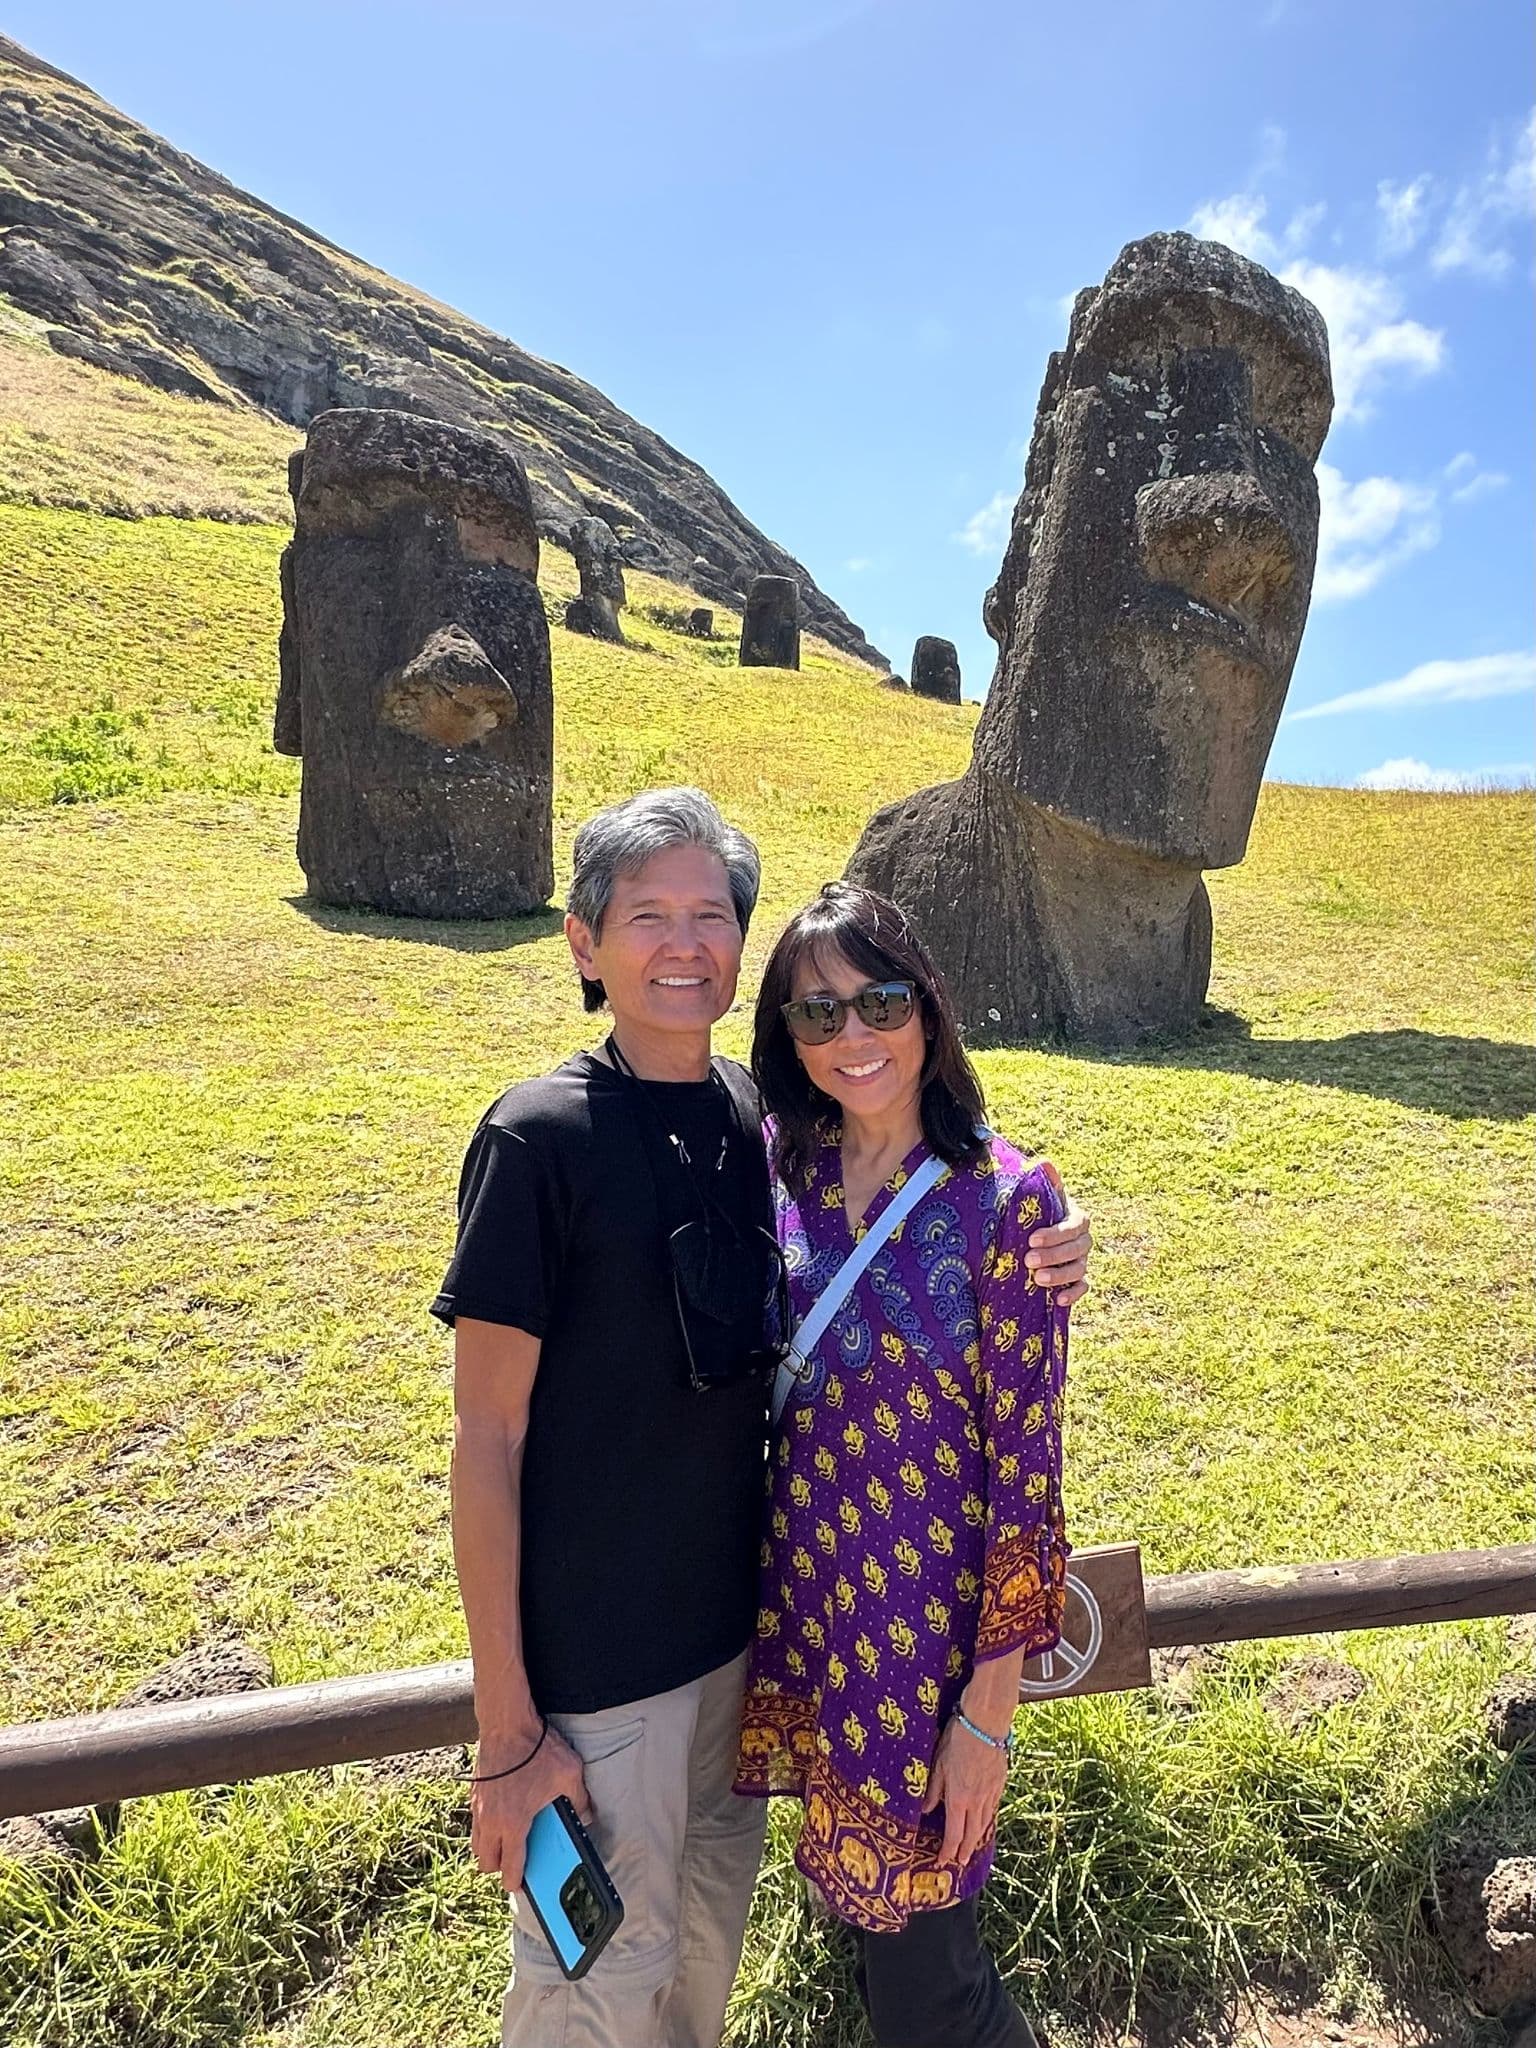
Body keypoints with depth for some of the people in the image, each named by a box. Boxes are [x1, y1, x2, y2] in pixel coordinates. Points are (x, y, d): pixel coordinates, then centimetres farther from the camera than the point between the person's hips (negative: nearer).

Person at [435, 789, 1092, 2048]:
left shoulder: (766, 1119, -3)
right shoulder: (539, 1137, -18)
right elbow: (487, 1438, -15)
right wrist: (507, 1728, -13)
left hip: (737, 1615, 5)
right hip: (593, 1652, -5)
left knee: (710, 1928, 25)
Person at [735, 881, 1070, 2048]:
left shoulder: (1002, 1200, -18)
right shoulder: (778, 1170, -5)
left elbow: (1026, 1464, -14)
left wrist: (992, 1706, -11)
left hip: (935, 1621, -4)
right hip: (800, 1599, 4)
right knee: (867, 1911, 24)